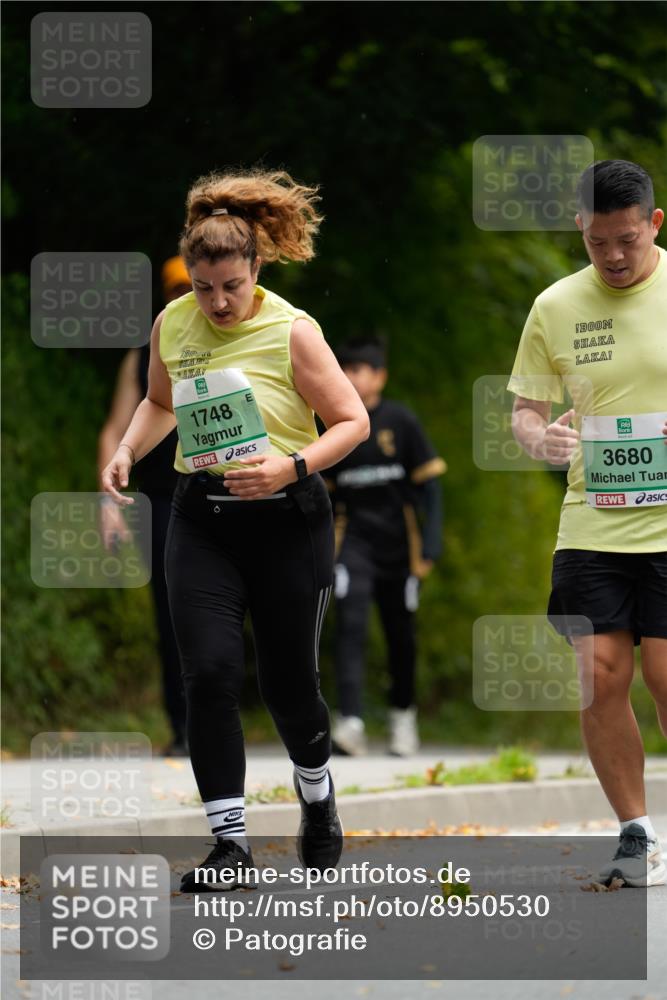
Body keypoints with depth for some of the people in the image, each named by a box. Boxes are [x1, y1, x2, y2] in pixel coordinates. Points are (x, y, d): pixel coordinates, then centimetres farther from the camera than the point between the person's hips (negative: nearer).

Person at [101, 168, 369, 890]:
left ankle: (317, 796, 38)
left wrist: (293, 465, -22)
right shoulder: (171, 325, 1)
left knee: (288, 681, 6)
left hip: (286, 519, -3)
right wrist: (128, 450, 3)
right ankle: (229, 842, -8)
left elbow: (352, 421, -6)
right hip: (203, 522, 3)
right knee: (209, 670, -13)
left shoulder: (293, 331, -12)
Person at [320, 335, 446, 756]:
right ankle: (350, 722, -27)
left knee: (402, 638, 10)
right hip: (353, 542, 0)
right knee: (350, 627, -18)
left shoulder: (401, 421, -3)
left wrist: (432, 541, -10)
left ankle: (403, 714, 33)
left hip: (398, 543, 0)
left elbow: (428, 482, -2)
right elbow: (323, 492, 13)